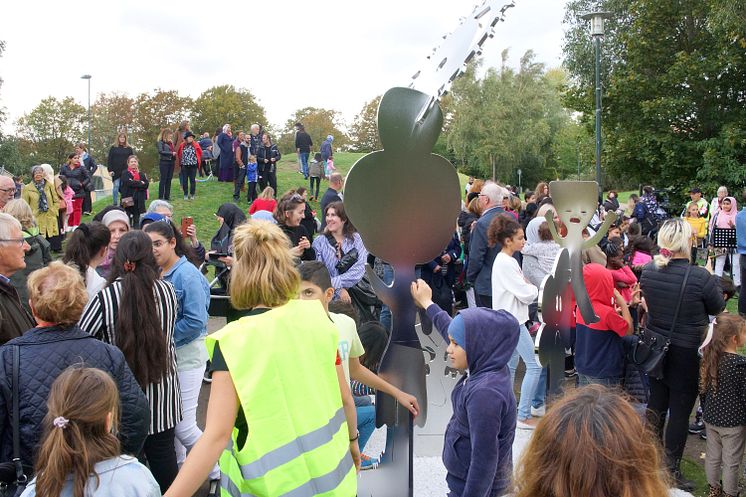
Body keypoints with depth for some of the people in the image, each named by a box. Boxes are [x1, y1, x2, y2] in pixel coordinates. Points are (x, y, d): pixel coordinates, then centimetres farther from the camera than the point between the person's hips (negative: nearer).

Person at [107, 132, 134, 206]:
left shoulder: (129, 148, 8)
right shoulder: (113, 148, 6)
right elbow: (109, 160, 4)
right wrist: (110, 170, -6)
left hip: (126, 171, 1)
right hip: (116, 171, -1)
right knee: (116, 187, 0)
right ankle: (115, 203, 6)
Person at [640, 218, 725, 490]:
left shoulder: (648, 271, -10)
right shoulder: (700, 277, -24)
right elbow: (718, 307, -6)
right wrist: (713, 279, 10)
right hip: (687, 354, -5)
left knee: (656, 403, 20)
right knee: (680, 411, 8)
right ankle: (672, 471, 19)